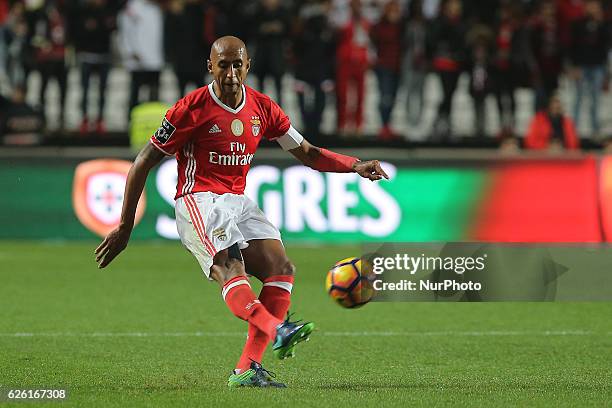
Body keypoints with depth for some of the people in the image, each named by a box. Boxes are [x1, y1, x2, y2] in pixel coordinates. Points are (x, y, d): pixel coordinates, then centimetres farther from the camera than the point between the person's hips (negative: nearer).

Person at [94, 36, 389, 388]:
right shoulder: (193, 109, -8)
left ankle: (248, 368, -19)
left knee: (281, 267, -14)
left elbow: (309, 153, 17)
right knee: (229, 267, -30)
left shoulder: (262, 108, 8)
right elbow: (143, 163, -3)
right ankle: (276, 330, -57)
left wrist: (356, 166, 0)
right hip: (198, 200, -6)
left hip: (238, 201, 6)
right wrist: (125, 227, -5)